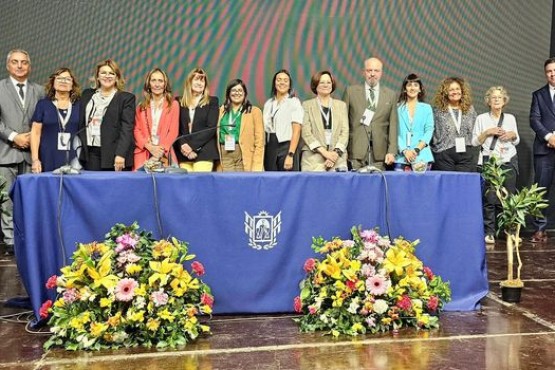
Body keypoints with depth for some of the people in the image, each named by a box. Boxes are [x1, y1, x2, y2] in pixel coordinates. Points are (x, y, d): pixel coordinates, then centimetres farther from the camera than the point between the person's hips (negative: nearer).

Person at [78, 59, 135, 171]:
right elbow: (81, 123, 18)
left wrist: (120, 154, -17)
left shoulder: (126, 98, 2)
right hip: (90, 153, 4)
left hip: (113, 154, -3)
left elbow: (126, 129, -7)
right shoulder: (87, 95, 17)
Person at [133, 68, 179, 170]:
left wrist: (161, 149, -12)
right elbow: (136, 130, 7)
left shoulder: (173, 104, 7)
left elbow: (174, 131, 0)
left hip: (164, 155, -2)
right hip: (143, 154, 2)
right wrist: (149, 147, -10)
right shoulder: (141, 106, 14)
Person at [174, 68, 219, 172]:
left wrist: (192, 146, -10)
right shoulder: (180, 102, 14)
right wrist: (183, 146, -10)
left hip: (204, 153, -2)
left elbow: (211, 128, -2)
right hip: (183, 154, 2)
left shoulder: (212, 101, 8)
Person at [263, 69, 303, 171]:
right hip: (270, 148, 5)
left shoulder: (294, 102, -1)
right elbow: (265, 129, 13)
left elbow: (296, 131, -9)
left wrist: (290, 155, -18)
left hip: (286, 147, -5)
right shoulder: (268, 103, 14)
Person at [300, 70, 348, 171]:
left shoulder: (341, 105, 15)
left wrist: (336, 152, -9)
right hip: (313, 157, -2)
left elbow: (345, 131, 7)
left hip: (338, 158, 2)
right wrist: (324, 152, -12)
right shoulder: (307, 105, 7)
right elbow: (306, 133, -1)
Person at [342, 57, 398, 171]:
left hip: (379, 153, 1)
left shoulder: (391, 95, 10)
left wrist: (392, 152, -2)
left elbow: (393, 125, 7)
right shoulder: (351, 91, 7)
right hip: (356, 150, -1)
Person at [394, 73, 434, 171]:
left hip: (422, 157, 1)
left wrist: (417, 149, -9)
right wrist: (404, 151, -12)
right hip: (401, 156, -1)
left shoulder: (427, 108, 13)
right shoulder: (398, 108, 9)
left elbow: (429, 131, 5)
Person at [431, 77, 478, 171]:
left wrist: (475, 154, 10)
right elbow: (432, 133, 3)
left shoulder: (470, 109, 13)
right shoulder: (438, 110, 3)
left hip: (467, 155, 3)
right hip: (444, 155, -2)